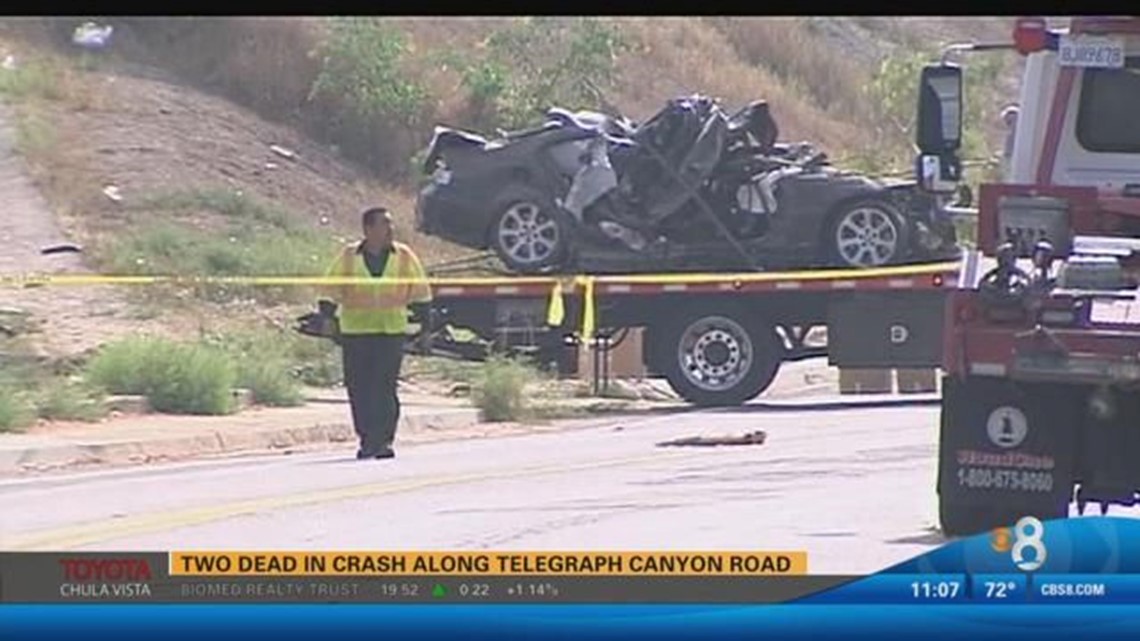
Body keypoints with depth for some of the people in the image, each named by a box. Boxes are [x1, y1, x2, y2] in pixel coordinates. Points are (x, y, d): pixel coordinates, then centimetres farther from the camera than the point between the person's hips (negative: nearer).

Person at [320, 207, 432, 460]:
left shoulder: (404, 256, 5)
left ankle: (383, 440, -4)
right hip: (355, 331, 1)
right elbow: (331, 289, 9)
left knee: (386, 388, -8)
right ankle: (367, 439, 10)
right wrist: (328, 317, 0)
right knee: (358, 389, 1)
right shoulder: (349, 256, 4)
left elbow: (420, 290, 12)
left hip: (392, 331, -1)